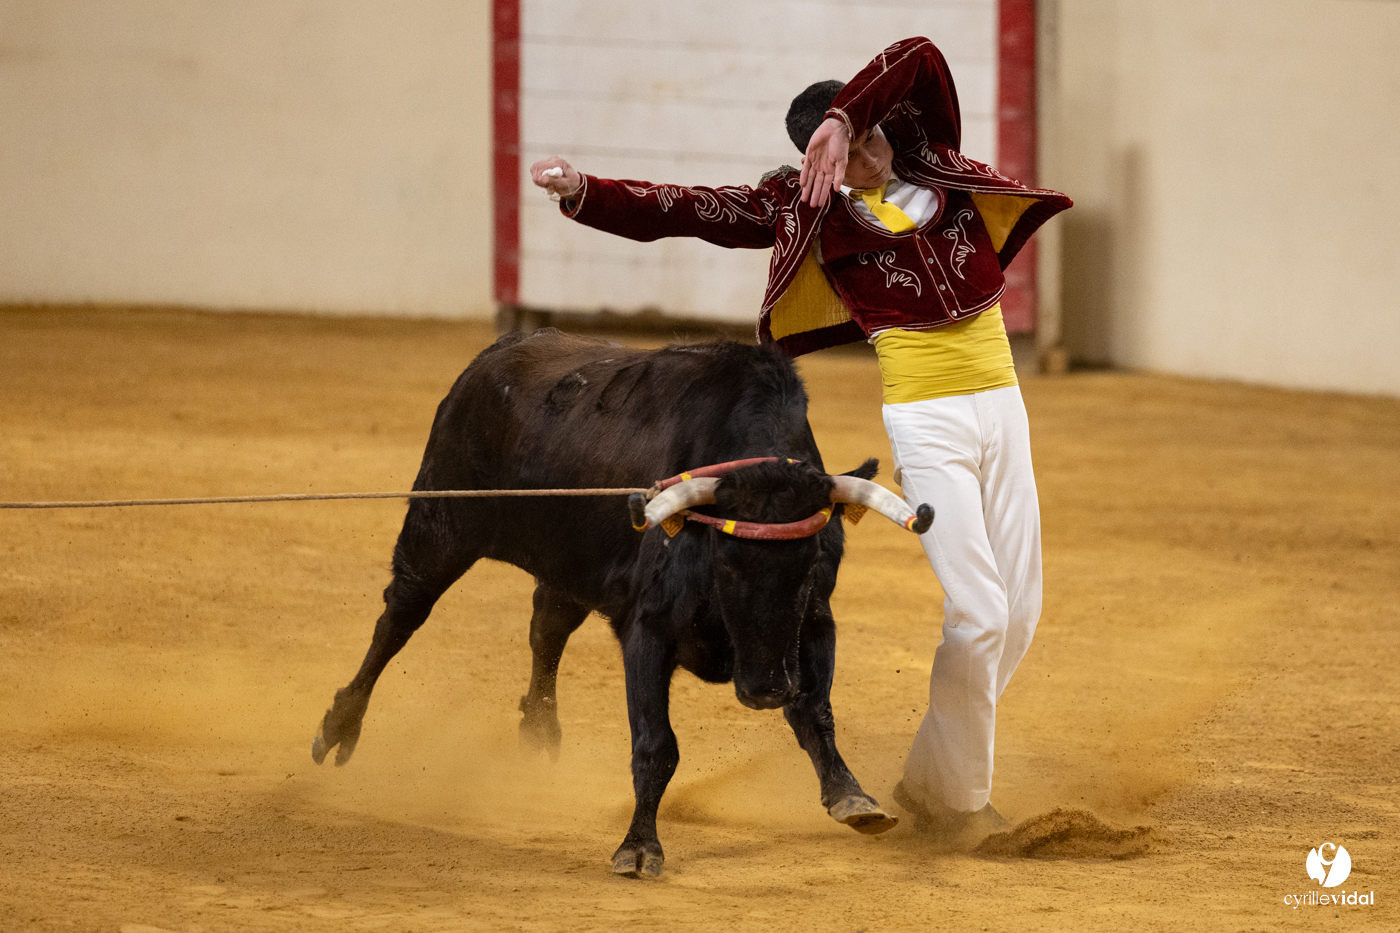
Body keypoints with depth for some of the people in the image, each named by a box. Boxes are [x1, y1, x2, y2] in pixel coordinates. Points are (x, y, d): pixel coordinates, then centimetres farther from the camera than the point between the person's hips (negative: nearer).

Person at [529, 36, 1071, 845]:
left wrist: (845, 117, -22)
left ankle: (931, 777, 22)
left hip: (1000, 407, 5)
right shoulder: (811, 208, -1)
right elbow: (690, 211, -4)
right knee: (977, 611, -13)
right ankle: (958, 796, 2)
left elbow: (921, 60, -10)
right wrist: (584, 194, -14)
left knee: (1019, 613, 6)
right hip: (924, 422, -5)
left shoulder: (928, 154, 7)